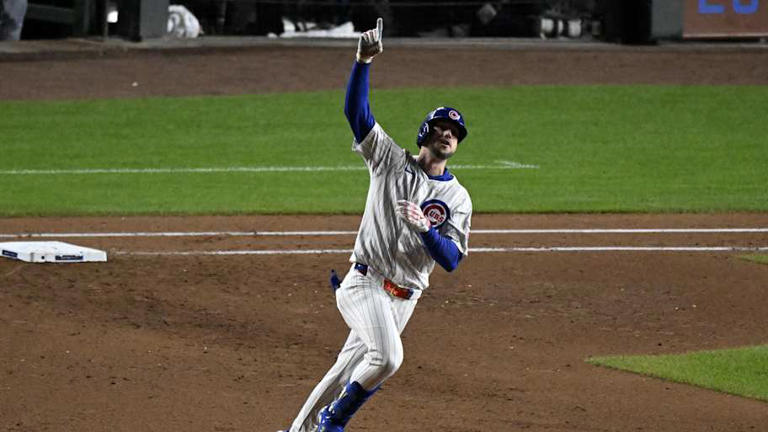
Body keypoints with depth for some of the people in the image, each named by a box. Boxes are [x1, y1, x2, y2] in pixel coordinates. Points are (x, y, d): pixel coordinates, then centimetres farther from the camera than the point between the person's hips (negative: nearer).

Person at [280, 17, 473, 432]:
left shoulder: (458, 199, 7)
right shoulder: (391, 161, 1)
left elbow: (452, 259, -3)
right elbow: (356, 111, -10)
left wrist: (426, 228, -22)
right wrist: (363, 62, -24)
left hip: (404, 299, 4)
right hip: (365, 284, -4)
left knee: (349, 370, 9)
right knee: (387, 357, -25)